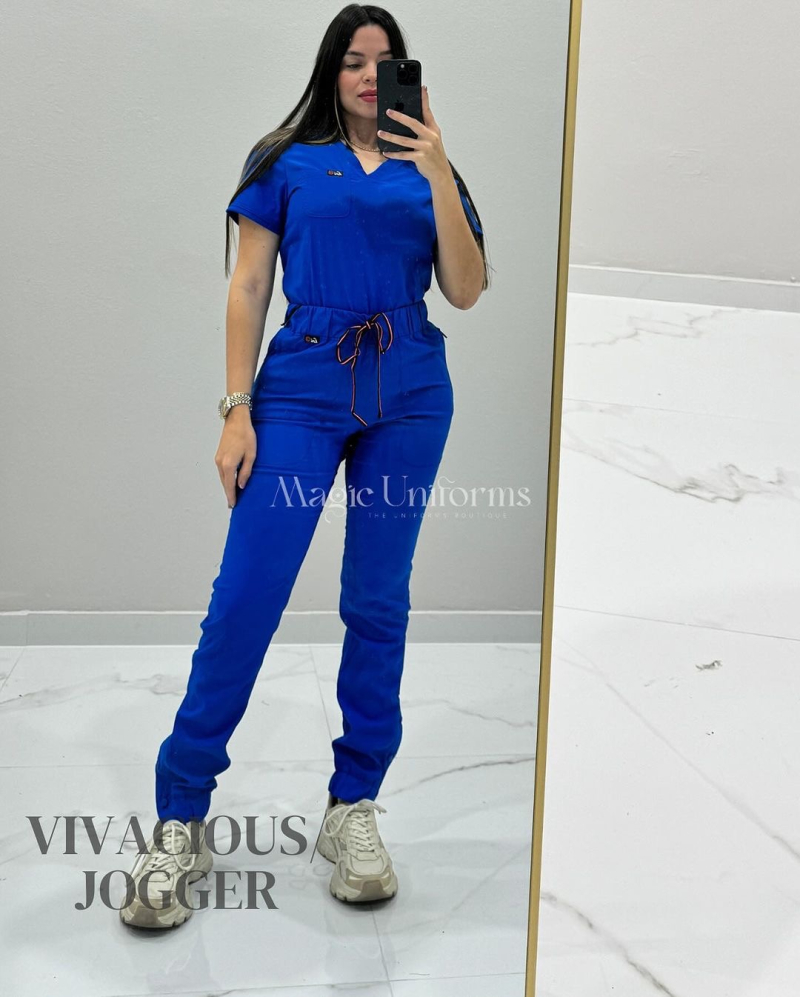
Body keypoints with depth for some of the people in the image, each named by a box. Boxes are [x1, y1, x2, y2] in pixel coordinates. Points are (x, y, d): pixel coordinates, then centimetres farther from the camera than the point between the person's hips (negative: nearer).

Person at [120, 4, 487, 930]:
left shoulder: (427, 170, 13)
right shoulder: (288, 161, 9)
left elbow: (466, 291, 3)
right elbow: (248, 288, 4)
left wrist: (438, 176, -8)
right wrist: (236, 409, -5)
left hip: (410, 395, 3)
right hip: (302, 387, -2)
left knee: (377, 601, 5)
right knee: (245, 595, -8)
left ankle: (352, 808, 17)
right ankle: (180, 822, 4)